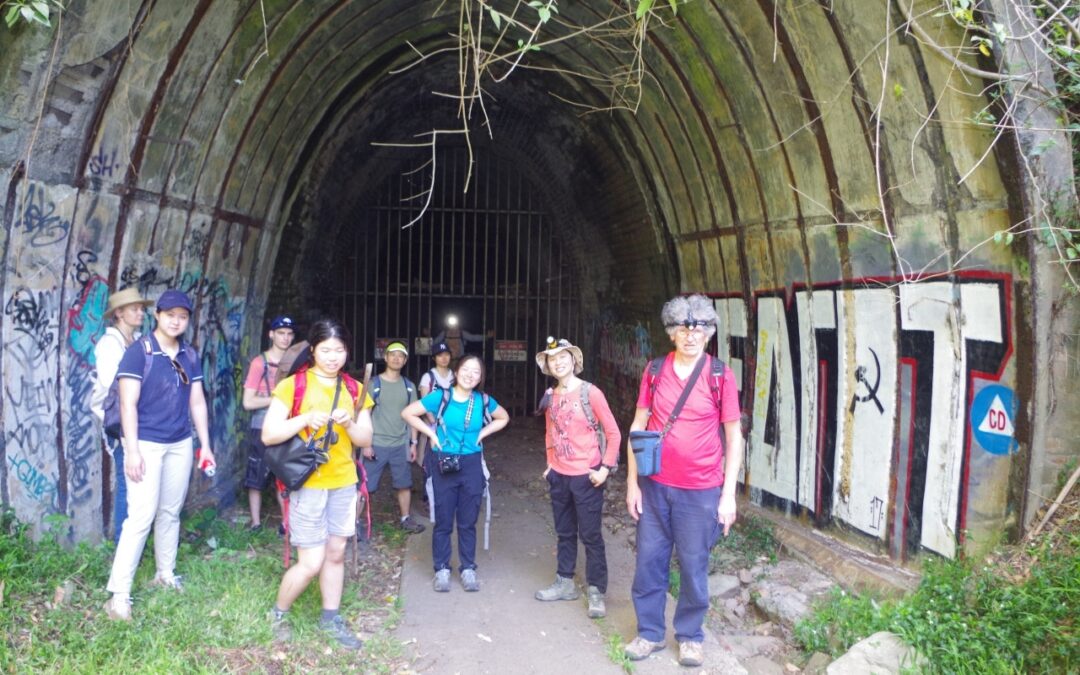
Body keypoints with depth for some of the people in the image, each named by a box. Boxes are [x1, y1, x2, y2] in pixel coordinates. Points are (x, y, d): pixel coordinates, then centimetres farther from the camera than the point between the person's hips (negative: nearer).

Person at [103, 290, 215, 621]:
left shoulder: (189, 355, 7)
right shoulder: (139, 351, -10)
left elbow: (197, 402, 11)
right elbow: (128, 403, -13)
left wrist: (205, 445, 10)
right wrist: (132, 449, -18)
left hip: (181, 444, 6)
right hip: (146, 444, -6)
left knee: (171, 512, 14)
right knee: (141, 516, -9)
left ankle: (166, 573, 28)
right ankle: (119, 593, -2)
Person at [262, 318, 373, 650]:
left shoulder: (354, 389, 7)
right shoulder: (293, 384, -7)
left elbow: (366, 439, 6)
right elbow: (269, 434, -12)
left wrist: (348, 423, -14)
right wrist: (306, 418, -25)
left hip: (343, 483, 5)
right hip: (307, 484, -4)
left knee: (335, 554, 13)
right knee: (311, 562, -3)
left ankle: (331, 618, 29)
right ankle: (279, 613, 22)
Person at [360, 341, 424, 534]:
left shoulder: (409, 386, 7)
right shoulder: (374, 384, -5)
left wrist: (413, 443, 7)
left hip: (401, 444, 4)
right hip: (377, 444, -4)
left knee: (404, 484, 11)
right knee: (366, 486, 1)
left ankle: (406, 519, 25)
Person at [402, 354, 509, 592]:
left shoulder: (483, 400, 0)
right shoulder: (441, 397, -8)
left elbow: (503, 418, 18)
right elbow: (408, 413, -2)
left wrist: (483, 433, 4)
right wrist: (431, 433, -6)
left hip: (472, 465, 2)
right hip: (445, 464, -2)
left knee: (468, 521, 8)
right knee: (444, 521, 5)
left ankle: (468, 569, 19)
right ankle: (442, 569, 17)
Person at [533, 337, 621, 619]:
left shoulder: (590, 393, -12)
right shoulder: (551, 396, 6)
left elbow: (613, 433, -10)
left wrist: (605, 468, -14)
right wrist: (550, 464, 13)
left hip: (586, 476, -6)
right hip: (559, 476, 6)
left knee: (591, 535, 0)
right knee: (565, 533, 16)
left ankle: (596, 592, 8)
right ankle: (565, 583, 28)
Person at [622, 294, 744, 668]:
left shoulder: (720, 376, -6)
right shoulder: (655, 371, 0)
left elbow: (734, 437, -2)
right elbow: (637, 426, 6)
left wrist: (728, 494, -5)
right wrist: (632, 483, 3)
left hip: (701, 491, -2)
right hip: (654, 486, 2)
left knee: (694, 566, 8)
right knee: (649, 561, 9)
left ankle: (689, 636, 28)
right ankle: (649, 632, 27)